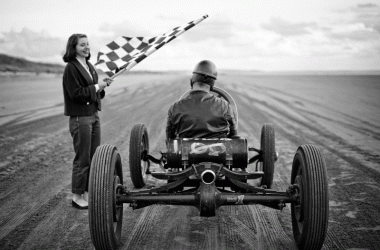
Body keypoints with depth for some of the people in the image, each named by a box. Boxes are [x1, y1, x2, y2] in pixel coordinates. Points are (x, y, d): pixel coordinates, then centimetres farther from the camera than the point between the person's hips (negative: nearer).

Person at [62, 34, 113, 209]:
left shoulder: (89, 66, 13)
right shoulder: (71, 68, -12)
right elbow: (76, 94, -19)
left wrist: (103, 85, 0)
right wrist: (97, 87, -14)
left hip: (94, 115, 8)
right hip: (80, 117, -8)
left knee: (94, 158, 11)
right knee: (82, 159, -2)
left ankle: (88, 193, 21)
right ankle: (77, 197, 10)